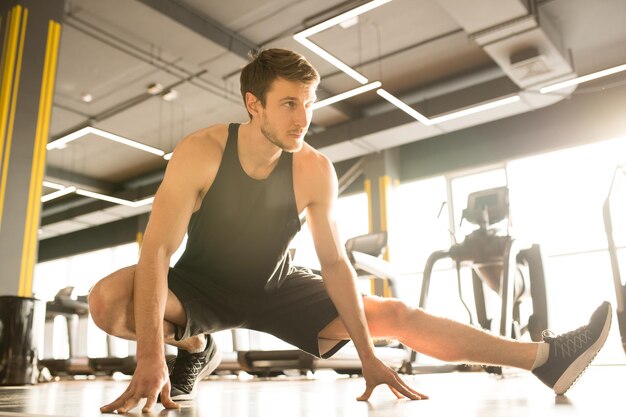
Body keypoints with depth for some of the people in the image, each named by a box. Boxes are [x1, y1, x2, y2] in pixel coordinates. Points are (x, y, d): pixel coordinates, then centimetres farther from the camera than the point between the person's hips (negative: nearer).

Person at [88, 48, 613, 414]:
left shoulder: (315, 170, -18)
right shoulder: (200, 153, -25)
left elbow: (334, 261, -13)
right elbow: (158, 247, -30)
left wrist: (368, 356, -16)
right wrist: (151, 356, -40)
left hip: (274, 287, 2)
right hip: (200, 284, -1)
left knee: (397, 315, -8)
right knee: (107, 301, -32)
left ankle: (547, 358, -3)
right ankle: (195, 347, -3)